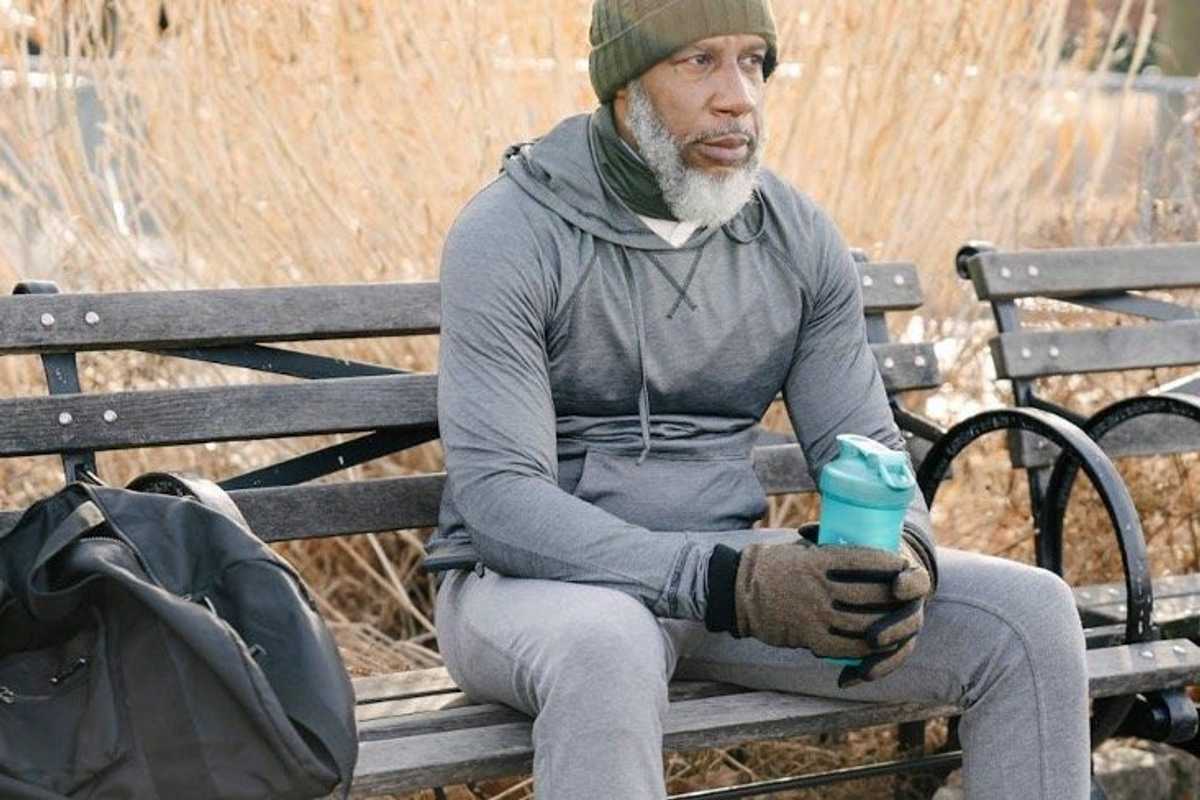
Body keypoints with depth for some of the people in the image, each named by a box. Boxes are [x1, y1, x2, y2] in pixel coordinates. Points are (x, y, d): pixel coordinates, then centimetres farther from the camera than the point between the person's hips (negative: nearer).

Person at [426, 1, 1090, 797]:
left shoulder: (797, 235, 2)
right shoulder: (508, 236, -14)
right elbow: (499, 500, -21)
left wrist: (901, 555, -21)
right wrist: (729, 585, -34)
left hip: (728, 571, 5)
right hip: (535, 582, -5)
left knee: (1030, 614, -10)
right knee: (605, 651, -42)